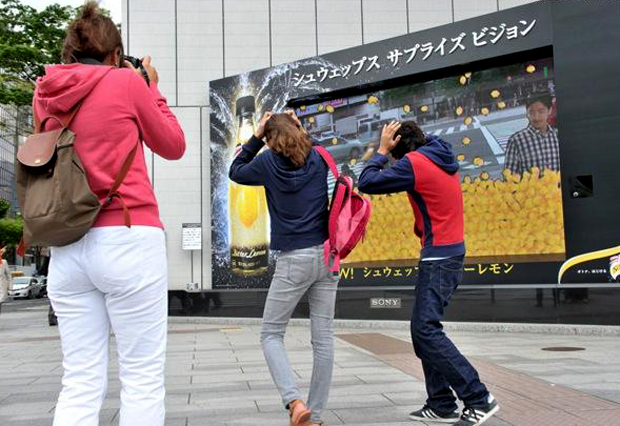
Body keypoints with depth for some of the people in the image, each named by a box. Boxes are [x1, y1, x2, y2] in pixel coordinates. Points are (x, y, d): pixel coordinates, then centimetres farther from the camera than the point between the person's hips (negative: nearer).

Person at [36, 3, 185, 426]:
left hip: (66, 248, 5)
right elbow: (174, 147, 8)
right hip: (128, 242, -5)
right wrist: (151, 89, 17)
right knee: (143, 379, 2)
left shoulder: (45, 93, 12)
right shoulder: (127, 81, -1)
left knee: (80, 382, 9)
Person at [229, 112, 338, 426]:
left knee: (271, 334, 9)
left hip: (293, 259, -4)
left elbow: (236, 171, 16)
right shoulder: (319, 157, 7)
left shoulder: (269, 161, -2)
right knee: (323, 337, 7)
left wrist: (256, 136, 13)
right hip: (326, 255, 4)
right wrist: (299, 130, 22)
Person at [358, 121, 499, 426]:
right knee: (423, 330, 10)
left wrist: (382, 150, 2)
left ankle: (479, 399, -8)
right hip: (450, 253, 10)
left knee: (426, 331, -11)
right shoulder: (441, 159, 14)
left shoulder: (414, 162, -13)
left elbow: (367, 183, -9)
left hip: (438, 257, -10)